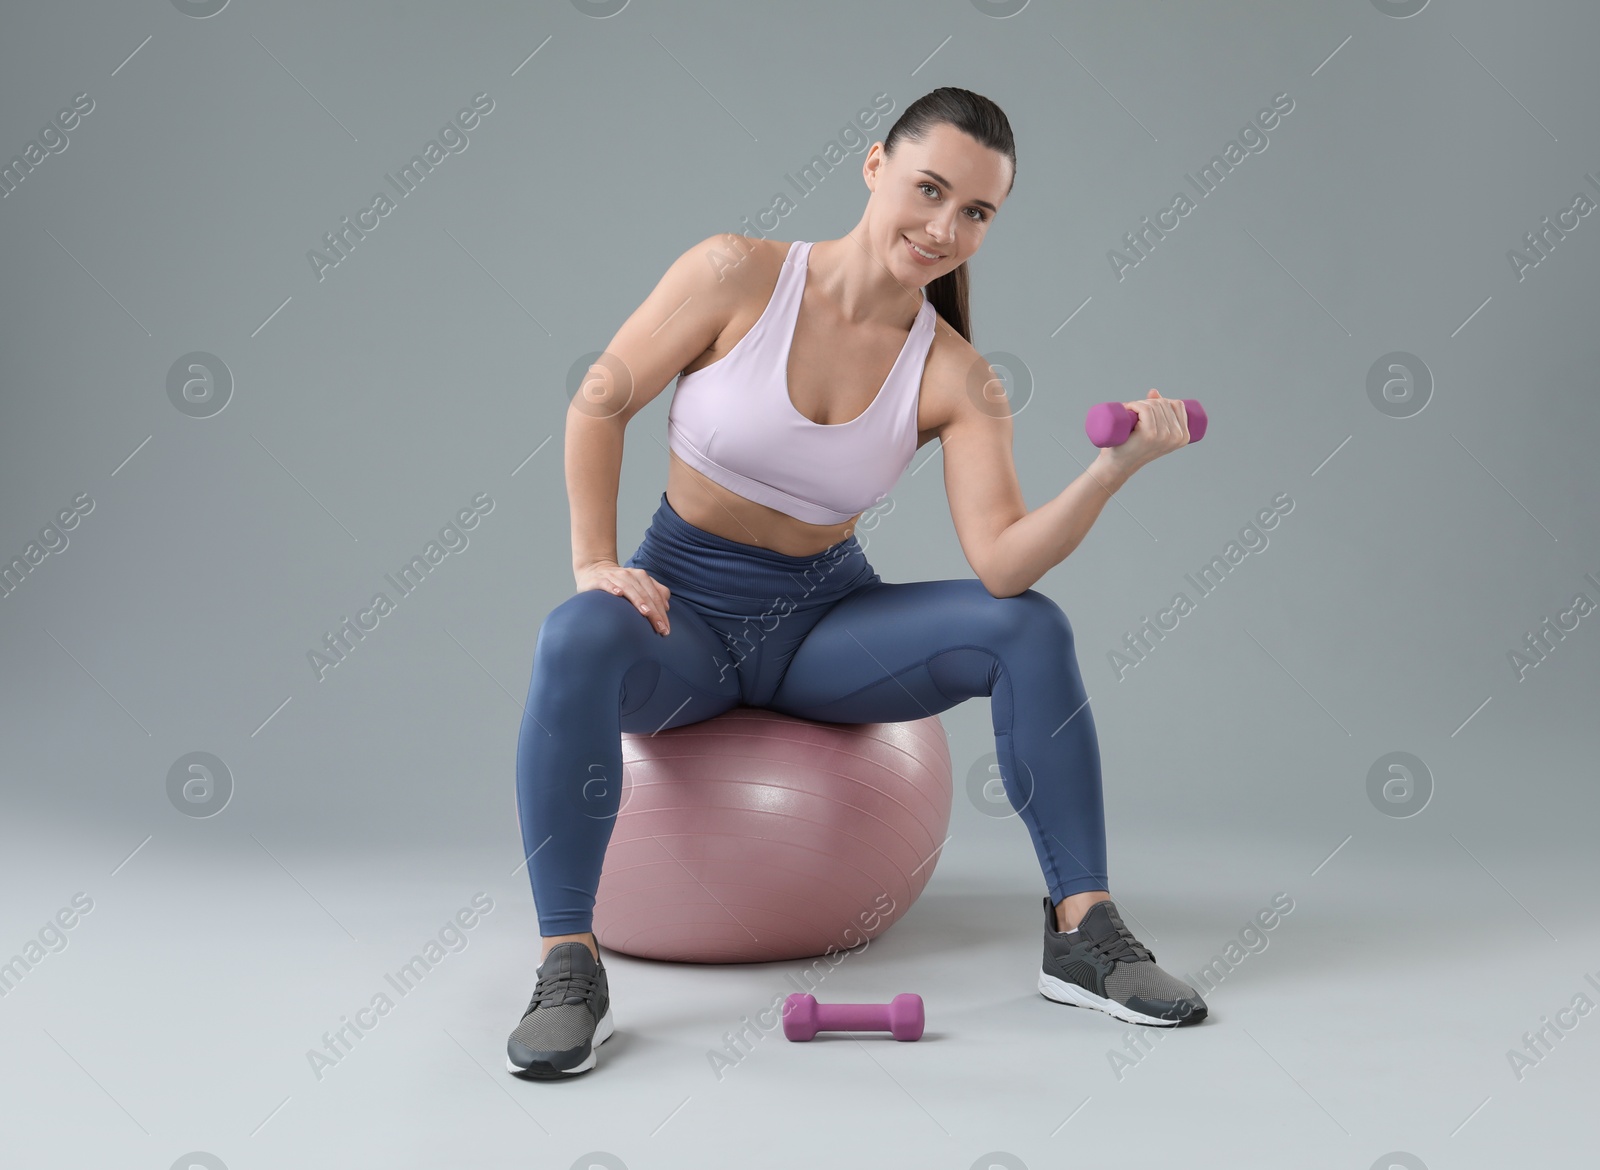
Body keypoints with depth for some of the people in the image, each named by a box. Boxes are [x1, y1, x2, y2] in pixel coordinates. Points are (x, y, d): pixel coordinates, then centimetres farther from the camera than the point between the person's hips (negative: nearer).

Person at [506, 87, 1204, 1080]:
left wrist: (1115, 467, -33)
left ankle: (1083, 934, -9)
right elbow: (601, 403, -5)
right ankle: (570, 969, -27)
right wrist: (596, 560, -12)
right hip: (688, 607, -2)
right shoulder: (739, 275, -14)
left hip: (825, 611, 3)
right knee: (578, 641, -37)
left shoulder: (958, 381, -9)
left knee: (1030, 629, -18)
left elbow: (1003, 564, -21)